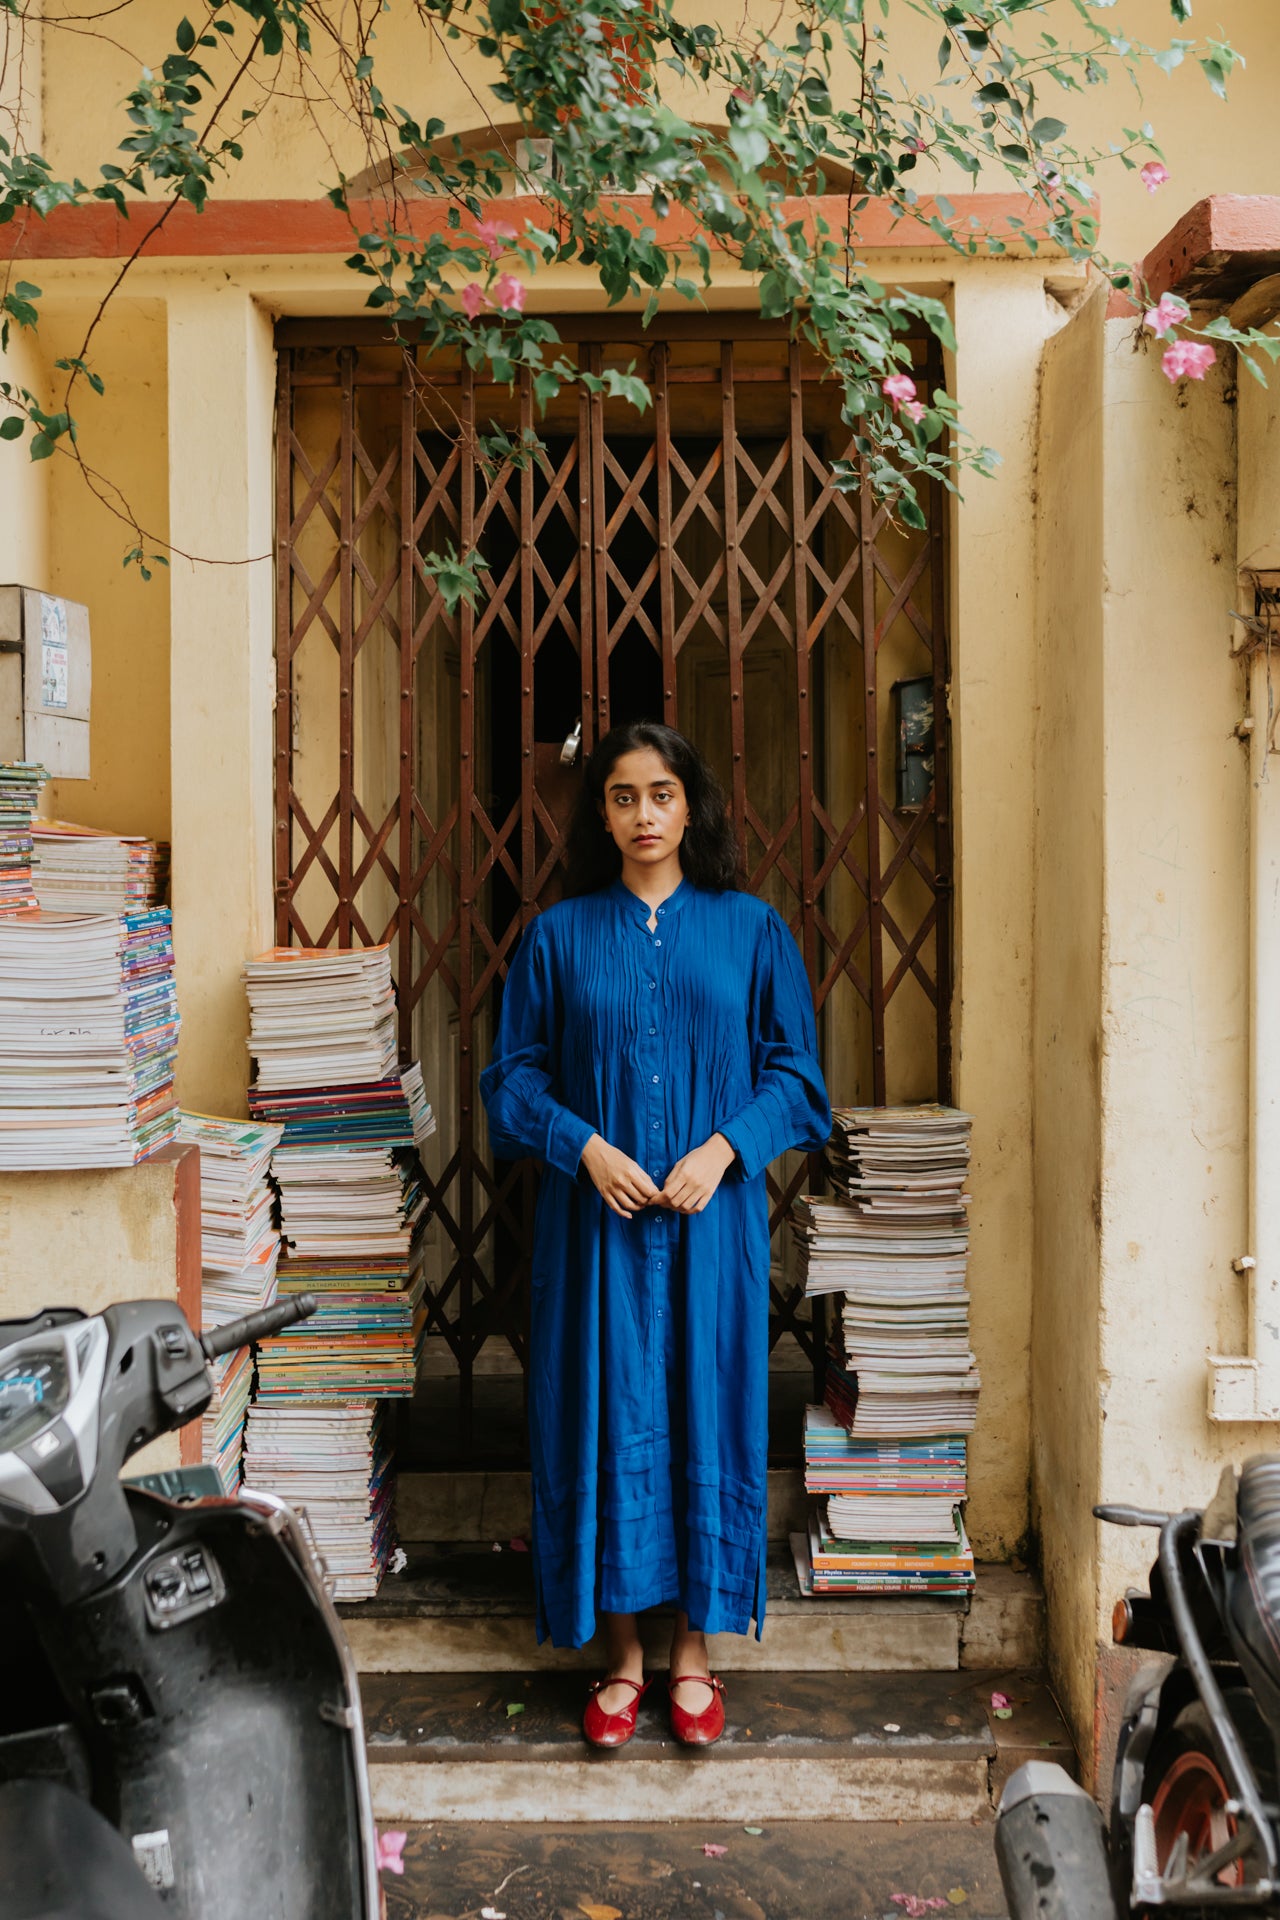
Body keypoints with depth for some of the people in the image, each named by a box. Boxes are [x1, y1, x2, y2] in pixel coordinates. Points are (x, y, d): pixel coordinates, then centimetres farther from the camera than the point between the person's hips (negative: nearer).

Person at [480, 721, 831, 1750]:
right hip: (598, 1220, 0)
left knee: (706, 1413, 3)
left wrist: (724, 1147, -12)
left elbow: (794, 1072, 4)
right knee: (605, 1415, 2)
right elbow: (514, 1075, 6)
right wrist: (585, 1145, -11)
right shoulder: (559, 934, 6)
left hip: (714, 1215, 0)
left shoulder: (750, 928, 5)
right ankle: (621, 1653, 17)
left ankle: (694, 1653, 19)